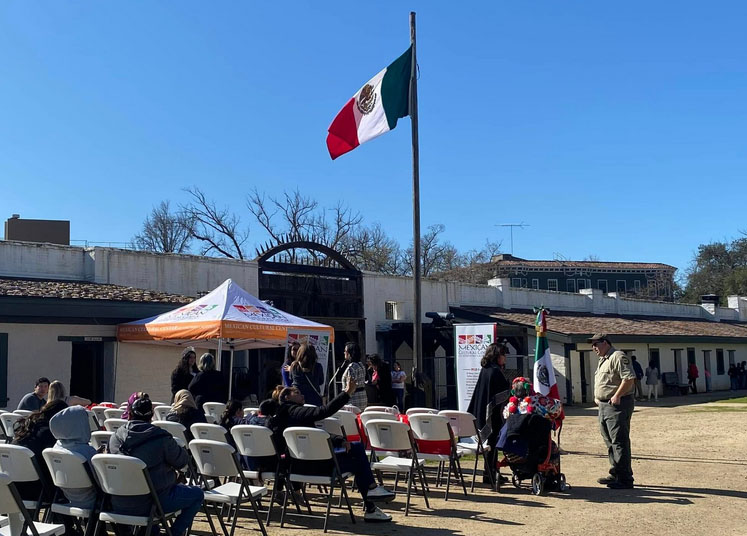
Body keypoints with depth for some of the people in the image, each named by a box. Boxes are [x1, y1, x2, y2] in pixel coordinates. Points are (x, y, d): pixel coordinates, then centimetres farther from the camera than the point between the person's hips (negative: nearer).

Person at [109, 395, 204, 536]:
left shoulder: (115, 437, -1)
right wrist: (173, 445, 17)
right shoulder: (161, 438, -16)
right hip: (149, 504, -6)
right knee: (197, 494, 13)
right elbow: (182, 461, -2)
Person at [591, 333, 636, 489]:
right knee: (610, 442, 15)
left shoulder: (618, 357, -11)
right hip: (604, 405, 10)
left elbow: (629, 378, -22)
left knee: (619, 442, -9)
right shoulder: (602, 360, 21)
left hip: (617, 405, -10)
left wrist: (617, 396, -21)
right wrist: (597, 396, 16)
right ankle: (615, 475, 24)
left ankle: (625, 478, -6)